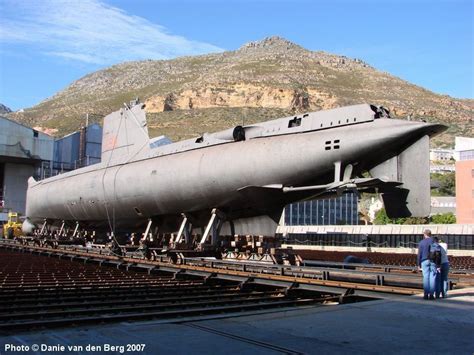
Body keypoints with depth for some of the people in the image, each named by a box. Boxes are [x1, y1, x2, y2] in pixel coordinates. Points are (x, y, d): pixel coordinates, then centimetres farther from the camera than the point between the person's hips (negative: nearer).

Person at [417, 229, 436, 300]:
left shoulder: (421, 243, -1)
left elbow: (419, 254, -2)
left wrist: (418, 264, 4)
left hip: (425, 261, -1)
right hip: (433, 261, 1)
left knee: (426, 277, 2)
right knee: (432, 278, 2)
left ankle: (426, 294, 1)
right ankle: (431, 294, 1)